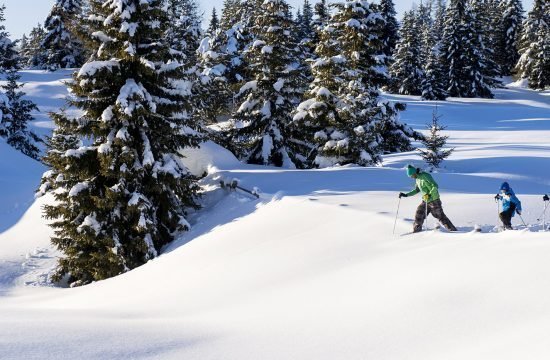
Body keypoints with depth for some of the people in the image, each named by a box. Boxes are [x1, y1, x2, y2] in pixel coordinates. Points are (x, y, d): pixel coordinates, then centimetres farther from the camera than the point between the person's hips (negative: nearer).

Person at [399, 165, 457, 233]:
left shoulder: (425, 176, -19)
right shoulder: (417, 179, 8)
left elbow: (435, 186, -23)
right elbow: (416, 190, 20)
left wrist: (429, 195, -32)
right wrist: (406, 195, 13)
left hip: (434, 200, -8)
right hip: (425, 201, 8)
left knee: (440, 216, -5)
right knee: (419, 214, 2)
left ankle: (453, 230, 2)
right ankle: (417, 231, 14)